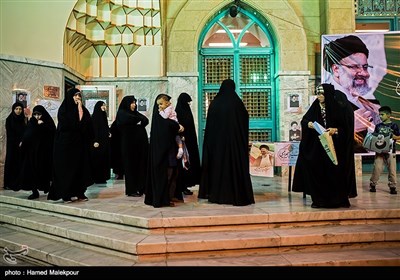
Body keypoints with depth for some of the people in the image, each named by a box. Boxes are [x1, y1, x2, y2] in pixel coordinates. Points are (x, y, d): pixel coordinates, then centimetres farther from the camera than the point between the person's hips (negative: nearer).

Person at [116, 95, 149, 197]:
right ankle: (131, 190, 4)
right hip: (128, 144, -6)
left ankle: (140, 188, 12)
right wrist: (140, 119, -4)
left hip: (140, 143, 6)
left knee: (141, 165, 5)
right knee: (130, 166, -2)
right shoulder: (121, 113, -1)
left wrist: (140, 121, -14)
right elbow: (132, 119, -20)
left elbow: (146, 120, 2)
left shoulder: (136, 113, 18)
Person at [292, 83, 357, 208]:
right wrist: (309, 124, -11)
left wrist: (335, 130, -22)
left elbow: (347, 127, -5)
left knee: (334, 173, -1)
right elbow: (304, 120, 10)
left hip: (335, 147, -3)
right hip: (317, 146, 4)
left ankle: (340, 199, 16)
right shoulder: (316, 106, 7)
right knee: (318, 172, 0)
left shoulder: (339, 107, -5)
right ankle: (319, 199, 9)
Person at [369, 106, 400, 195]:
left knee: (392, 169, 3)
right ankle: (373, 184, 8)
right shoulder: (378, 126, 9)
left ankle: (392, 186, 13)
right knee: (377, 168, -3)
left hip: (390, 151, -1)